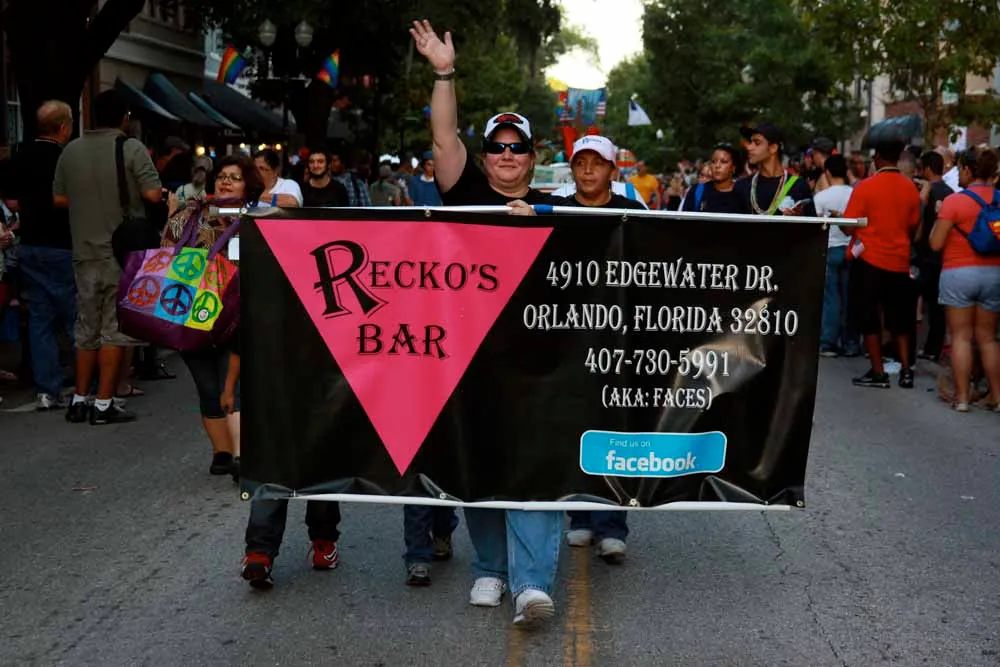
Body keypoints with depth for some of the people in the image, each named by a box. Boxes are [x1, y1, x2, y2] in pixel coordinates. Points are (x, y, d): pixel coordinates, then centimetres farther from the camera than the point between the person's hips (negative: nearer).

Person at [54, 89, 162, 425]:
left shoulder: (71, 150, 5)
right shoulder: (132, 148, -9)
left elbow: (58, 199, 7)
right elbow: (153, 194, -15)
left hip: (85, 253, 5)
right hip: (123, 252, -5)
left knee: (87, 328, 14)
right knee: (115, 329, 0)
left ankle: (79, 401, 17)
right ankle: (104, 404, 0)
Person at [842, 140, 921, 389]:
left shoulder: (865, 187, -13)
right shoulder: (911, 188, 0)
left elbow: (850, 227, -12)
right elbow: (913, 228, 9)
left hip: (869, 259, -4)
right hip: (899, 261, 4)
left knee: (869, 317, 5)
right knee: (899, 319, 14)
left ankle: (878, 373, 6)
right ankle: (906, 370, 12)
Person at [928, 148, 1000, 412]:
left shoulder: (954, 201, -11)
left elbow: (935, 243, -11)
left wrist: (938, 218, 4)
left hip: (959, 272, -4)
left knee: (961, 336, 3)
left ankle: (962, 396, 3)